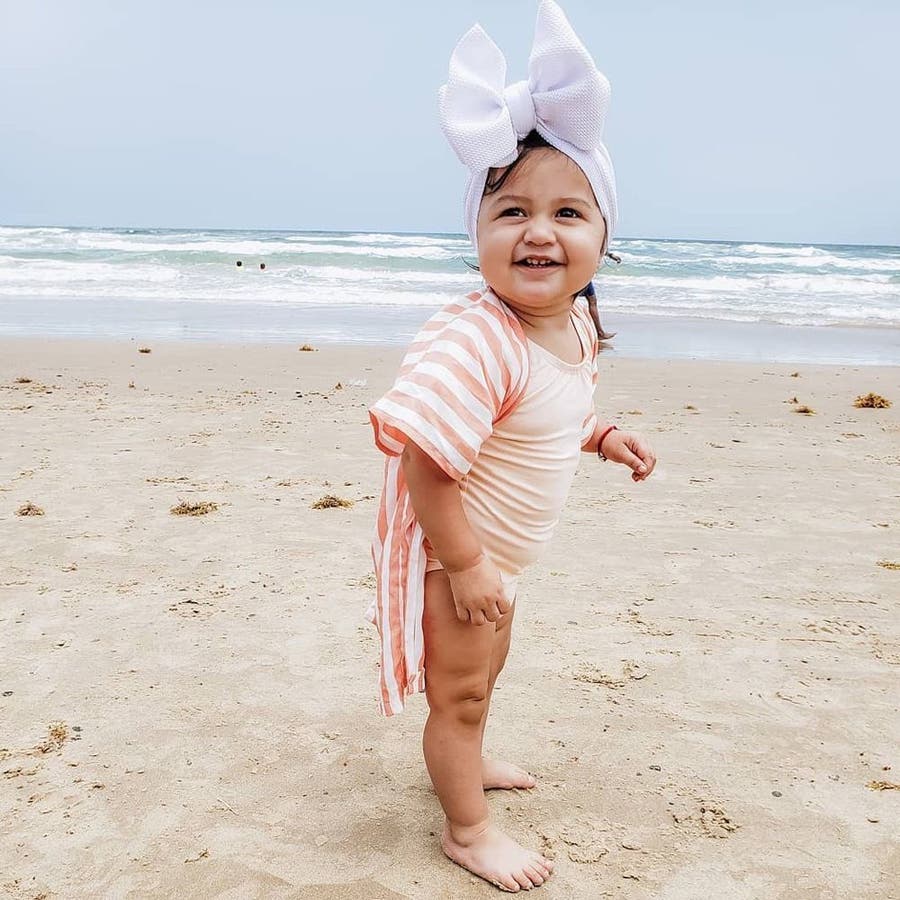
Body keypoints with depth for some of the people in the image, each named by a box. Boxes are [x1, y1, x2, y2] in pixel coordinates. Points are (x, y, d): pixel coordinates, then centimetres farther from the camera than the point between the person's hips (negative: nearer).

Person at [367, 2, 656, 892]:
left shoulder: (576, 325, -5)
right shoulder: (473, 342, -35)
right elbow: (424, 463, -34)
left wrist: (602, 436, 0)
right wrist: (465, 565, -27)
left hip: (499, 549, 9)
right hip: (451, 550, -9)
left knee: (485, 667, 30)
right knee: (459, 688, 9)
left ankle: (465, 762, 56)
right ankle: (466, 827, 33)